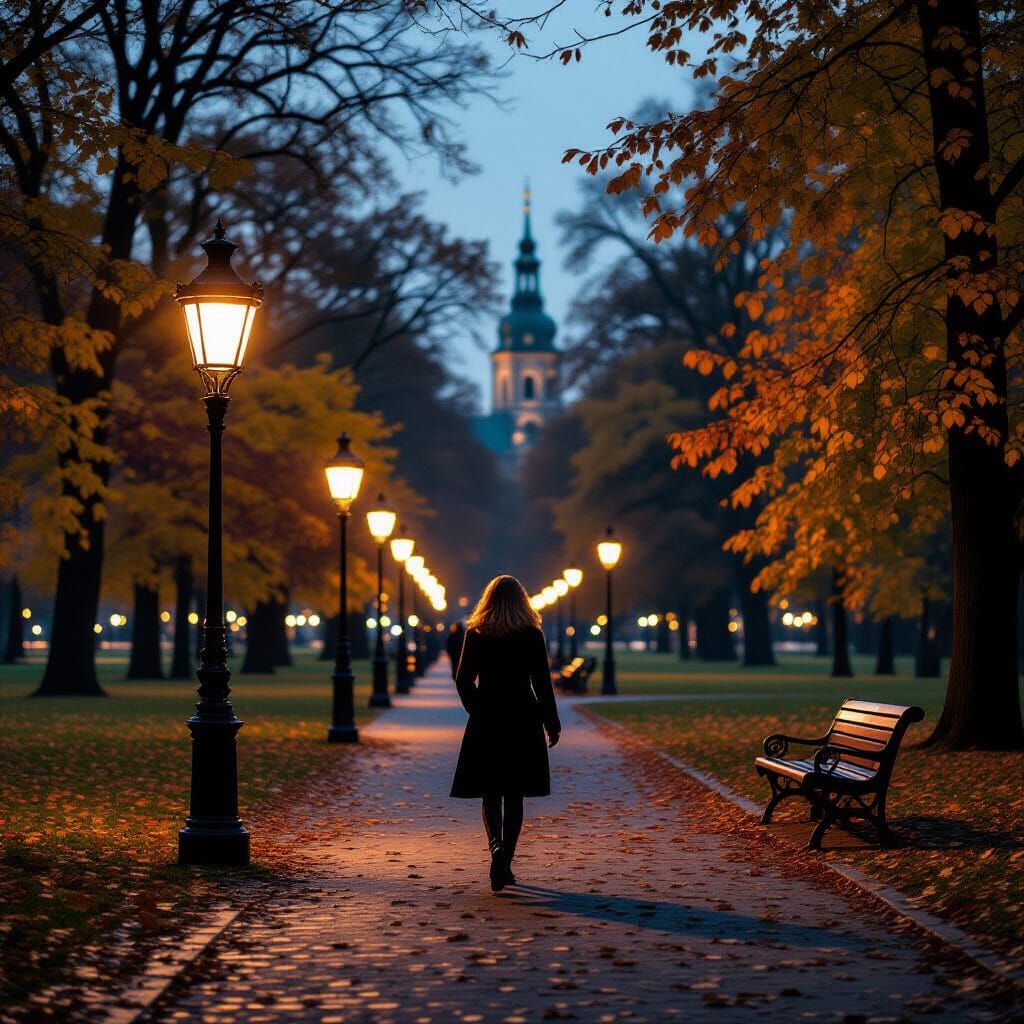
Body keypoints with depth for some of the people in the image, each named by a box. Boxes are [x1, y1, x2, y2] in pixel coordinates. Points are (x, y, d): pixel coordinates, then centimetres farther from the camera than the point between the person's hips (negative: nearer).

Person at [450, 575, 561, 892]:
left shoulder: (475, 634, 0)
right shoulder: (532, 635, -3)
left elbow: (463, 681, 2)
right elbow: (542, 683, -3)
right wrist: (551, 723, 6)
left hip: (485, 723, 1)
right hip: (522, 722, 0)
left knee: (490, 794, 7)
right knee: (514, 795, 7)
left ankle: (497, 846, -19)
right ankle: (504, 865, 6)